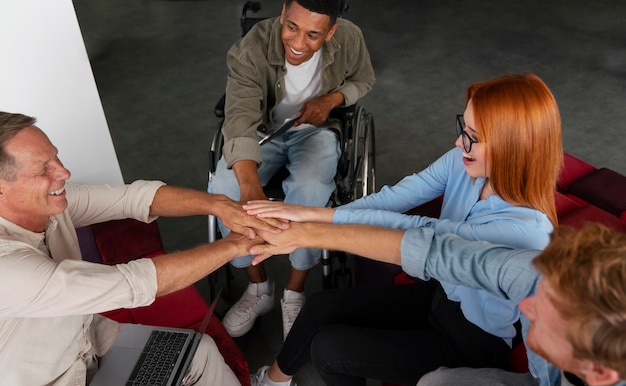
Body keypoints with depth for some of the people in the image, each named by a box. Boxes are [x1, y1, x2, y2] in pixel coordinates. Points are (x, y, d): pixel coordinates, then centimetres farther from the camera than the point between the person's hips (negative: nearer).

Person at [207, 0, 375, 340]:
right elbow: (241, 119, -40)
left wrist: (332, 99, -19)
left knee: (310, 192, -33)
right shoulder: (250, 50, -27)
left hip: (315, 130, 0)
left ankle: (294, 293, -10)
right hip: (262, 130, 0)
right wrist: (251, 188, -58)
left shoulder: (349, 39, -18)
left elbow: (364, 81, 4)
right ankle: (258, 287, -3)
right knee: (222, 190, -26)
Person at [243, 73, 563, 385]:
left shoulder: (525, 229, -35)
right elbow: (390, 199, -21)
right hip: (440, 295, 6)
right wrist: (304, 222, -32)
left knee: (329, 349, -8)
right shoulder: (463, 162, -16)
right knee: (320, 308, 2)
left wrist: (313, 213, -34)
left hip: (472, 342, -5)